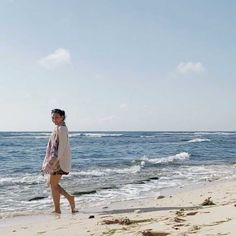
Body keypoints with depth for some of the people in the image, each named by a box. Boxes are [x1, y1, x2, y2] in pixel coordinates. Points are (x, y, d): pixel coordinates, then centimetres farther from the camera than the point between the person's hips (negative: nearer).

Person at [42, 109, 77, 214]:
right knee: (51, 183, 15)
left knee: (53, 185, -2)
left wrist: (55, 160, -25)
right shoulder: (58, 128, 16)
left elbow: (62, 146, -21)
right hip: (55, 160, 10)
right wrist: (51, 161, 23)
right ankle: (69, 197, 13)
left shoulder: (61, 129, -15)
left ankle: (57, 209, 7)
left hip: (59, 161, -10)